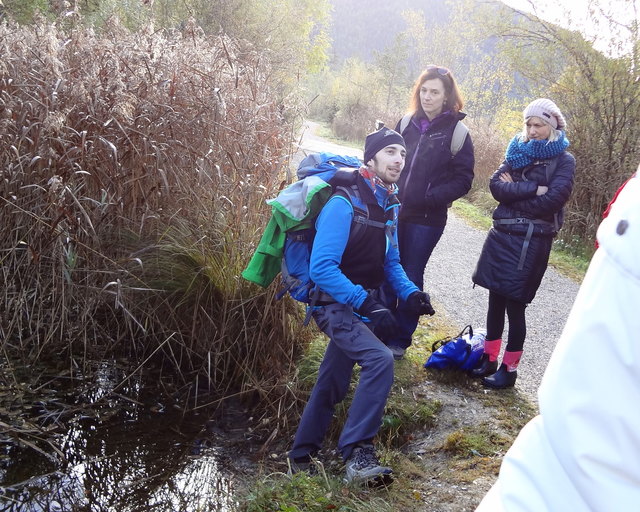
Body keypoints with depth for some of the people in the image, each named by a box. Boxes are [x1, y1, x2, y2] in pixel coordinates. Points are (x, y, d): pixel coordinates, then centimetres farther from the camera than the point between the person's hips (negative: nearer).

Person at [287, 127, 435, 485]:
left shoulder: (387, 204, 6)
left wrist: (410, 293, -6)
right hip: (336, 305, -9)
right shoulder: (344, 203, -21)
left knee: (333, 384, 16)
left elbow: (390, 262, 13)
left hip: (360, 307, 9)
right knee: (380, 360, -29)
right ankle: (358, 453, -20)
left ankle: (302, 457, 33)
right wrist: (367, 303, -30)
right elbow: (322, 269, -26)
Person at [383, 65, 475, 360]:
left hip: (427, 219, -4)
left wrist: (429, 197, -17)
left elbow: (463, 180, -7)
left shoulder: (456, 132, -7)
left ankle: (399, 340, 20)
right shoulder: (406, 123, 4)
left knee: (411, 276, 6)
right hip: (394, 211, 4)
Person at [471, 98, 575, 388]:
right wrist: (532, 188, -14)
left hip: (531, 241, -5)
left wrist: (513, 191, -8)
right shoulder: (517, 151, 11)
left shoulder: (563, 160, -3)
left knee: (514, 304, -1)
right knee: (495, 300, 10)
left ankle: (509, 368, 12)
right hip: (501, 235, 5)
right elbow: (496, 185, -3)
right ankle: (490, 359, 22)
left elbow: (553, 200, -17)